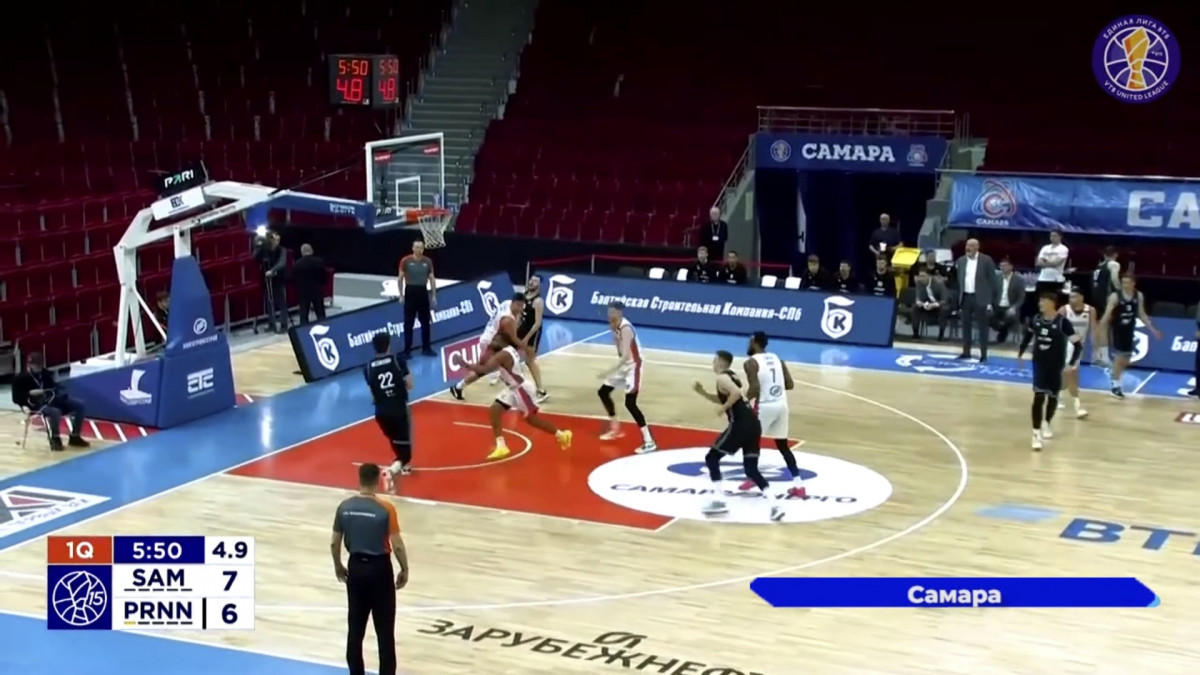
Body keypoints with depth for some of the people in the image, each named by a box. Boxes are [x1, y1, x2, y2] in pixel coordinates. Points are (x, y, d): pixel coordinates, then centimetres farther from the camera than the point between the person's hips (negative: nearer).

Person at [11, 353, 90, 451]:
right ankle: (55, 440, -17)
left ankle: (74, 437, 0)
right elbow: (16, 398, -7)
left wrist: (59, 390, 2)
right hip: (38, 404, -7)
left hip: (53, 399, 7)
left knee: (79, 406, -8)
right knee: (55, 412, -40)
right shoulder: (20, 378, -3)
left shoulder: (45, 373, 15)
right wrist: (30, 393, -20)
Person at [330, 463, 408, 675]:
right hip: (379, 568, -4)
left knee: (355, 626, 14)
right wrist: (404, 569, 1)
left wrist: (338, 566, 19)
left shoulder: (344, 507, -4)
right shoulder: (386, 509, -16)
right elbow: (397, 546, -13)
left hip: (356, 566, 4)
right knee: (385, 629, 5)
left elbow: (335, 543, 3)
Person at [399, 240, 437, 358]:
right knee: (409, 323, 0)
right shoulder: (405, 261, -4)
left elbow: (431, 279, 9)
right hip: (410, 292, -3)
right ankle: (407, 350, 5)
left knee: (426, 321, 8)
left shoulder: (428, 262, 4)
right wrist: (401, 295, -3)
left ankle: (426, 348, 18)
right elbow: (401, 278, 0)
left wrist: (434, 295, 5)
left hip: (423, 292, 3)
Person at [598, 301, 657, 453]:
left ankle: (649, 442, -15)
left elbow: (626, 355, -34)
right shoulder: (615, 326, 3)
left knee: (630, 404, -16)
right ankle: (615, 429, 32)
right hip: (623, 365, 10)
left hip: (632, 367, -10)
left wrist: (611, 371, -39)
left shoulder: (626, 329, -26)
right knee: (603, 392, 17)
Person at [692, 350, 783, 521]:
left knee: (712, 458, 5)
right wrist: (703, 393, 25)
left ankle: (718, 500, -3)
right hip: (753, 424, 9)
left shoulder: (722, 378, -5)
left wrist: (723, 408, -12)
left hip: (740, 425, -9)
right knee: (751, 469, 9)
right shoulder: (731, 376, 24)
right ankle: (774, 504, -7)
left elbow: (736, 393, -24)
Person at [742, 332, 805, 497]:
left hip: (764, 407, -6)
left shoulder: (751, 362, -7)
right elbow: (790, 385, 10)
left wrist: (747, 397, 0)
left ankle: (752, 478, 13)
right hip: (781, 406, 6)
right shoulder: (777, 359, 14)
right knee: (783, 445, 14)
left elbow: (755, 388, -18)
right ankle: (798, 484, 6)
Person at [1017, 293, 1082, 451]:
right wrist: (1020, 354, 18)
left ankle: (1046, 423, 42)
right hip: (1039, 363, 2)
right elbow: (1027, 335, 17)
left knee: (1052, 396, 16)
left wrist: (1071, 363, -18)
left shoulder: (1062, 322, -16)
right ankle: (1037, 433, -11)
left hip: (1056, 365, -2)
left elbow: (1077, 344, -13)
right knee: (1038, 396, -10)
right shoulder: (1036, 319, -3)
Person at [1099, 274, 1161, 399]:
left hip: (1129, 330, 5)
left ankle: (1114, 378, 31)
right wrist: (1100, 329, -26)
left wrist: (1152, 329, 7)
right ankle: (1115, 385, 2)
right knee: (1119, 357, -9)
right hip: (1116, 329, -5)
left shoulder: (1138, 296, -2)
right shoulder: (1115, 296, -16)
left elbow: (1142, 314, 9)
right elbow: (1107, 314, -18)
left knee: (1126, 359, 9)